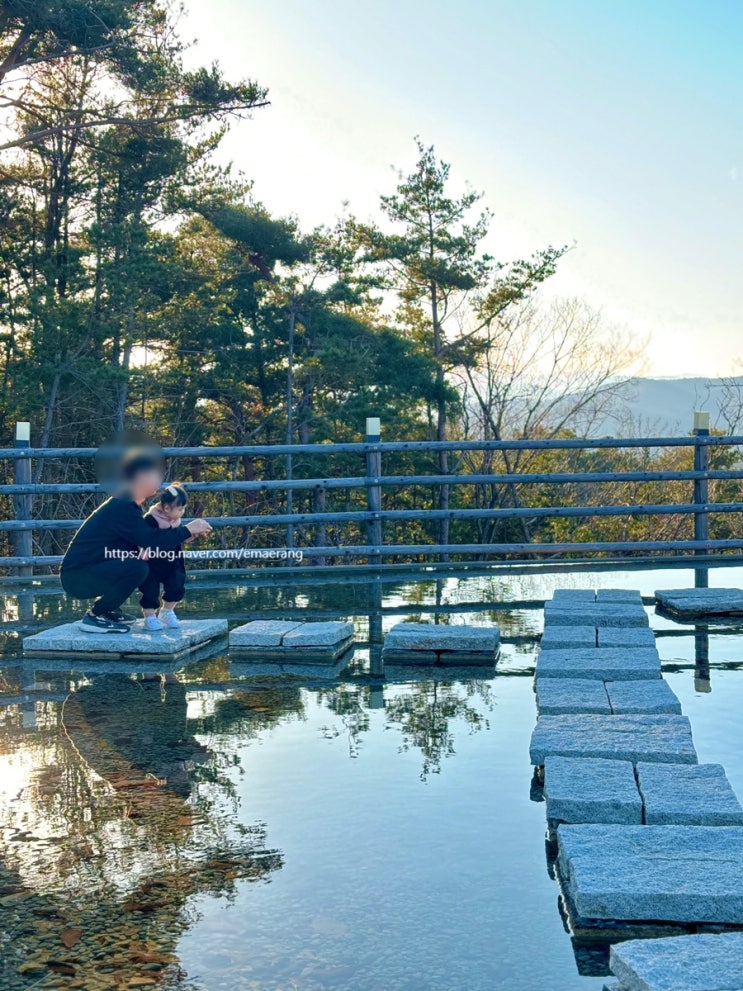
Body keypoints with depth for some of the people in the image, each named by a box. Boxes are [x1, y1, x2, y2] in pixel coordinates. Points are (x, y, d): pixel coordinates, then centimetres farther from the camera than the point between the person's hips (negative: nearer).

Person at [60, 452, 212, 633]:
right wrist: (187, 530, -14)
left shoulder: (126, 504, 11)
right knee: (137, 567, -28)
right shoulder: (121, 507, -20)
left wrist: (182, 532, 2)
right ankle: (95, 616, -11)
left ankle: (106, 609, 13)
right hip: (77, 577, -10)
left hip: (93, 571, 10)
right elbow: (153, 542, -26)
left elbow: (147, 537, 13)